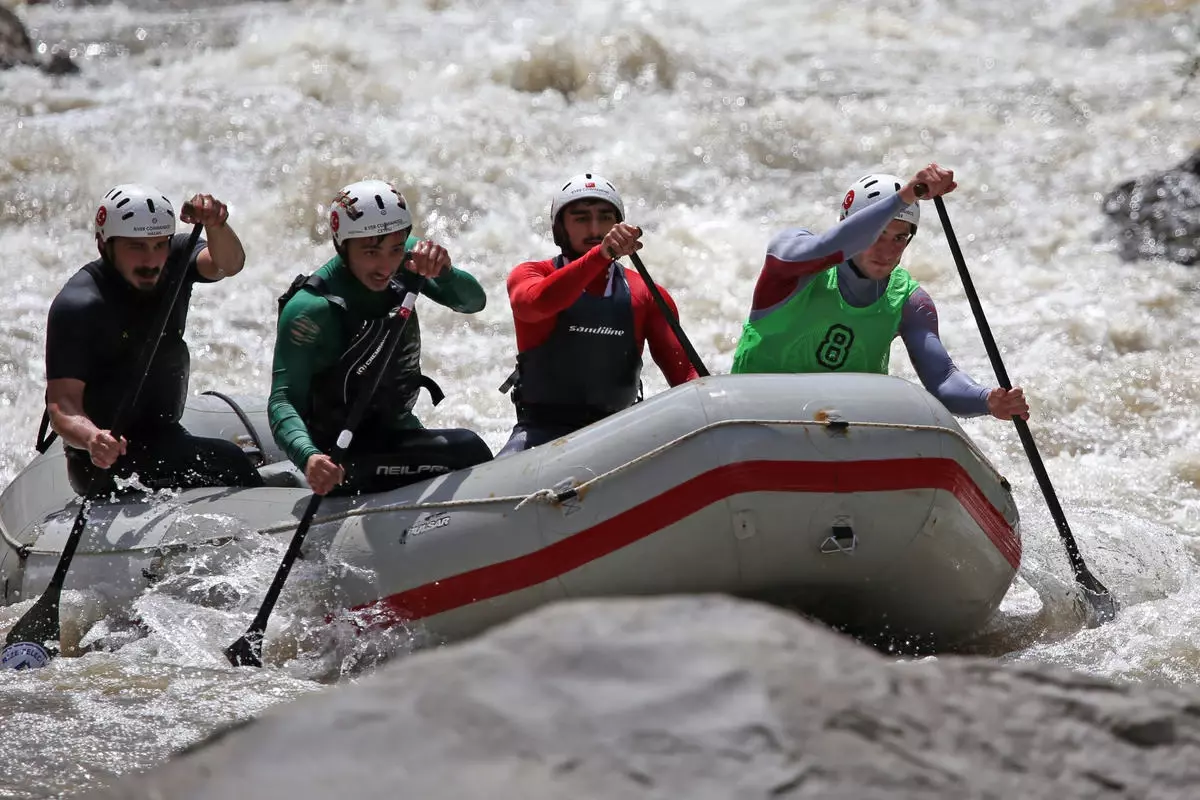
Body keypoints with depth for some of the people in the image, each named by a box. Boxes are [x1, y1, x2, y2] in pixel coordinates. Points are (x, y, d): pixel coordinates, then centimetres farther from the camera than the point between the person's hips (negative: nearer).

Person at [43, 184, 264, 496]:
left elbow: (228, 264, -20)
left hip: (165, 438, 7)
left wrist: (215, 226, -43)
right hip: (106, 459, -7)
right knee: (228, 461, -26)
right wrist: (93, 439, -46)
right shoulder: (77, 307, -18)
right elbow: (62, 402, -24)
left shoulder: (175, 260, 0)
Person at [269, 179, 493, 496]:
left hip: (400, 430, 8)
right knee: (466, 449, -27)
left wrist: (444, 271, -35)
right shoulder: (310, 311, -25)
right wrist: (308, 457, -49)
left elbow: (473, 301, -12)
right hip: (344, 456, -8)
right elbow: (283, 401, -29)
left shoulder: (404, 258, -6)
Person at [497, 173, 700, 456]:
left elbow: (684, 374, 2)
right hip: (541, 431, -2)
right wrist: (601, 254, -36)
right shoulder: (530, 274, 3)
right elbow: (536, 303, -23)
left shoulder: (646, 295, 11)